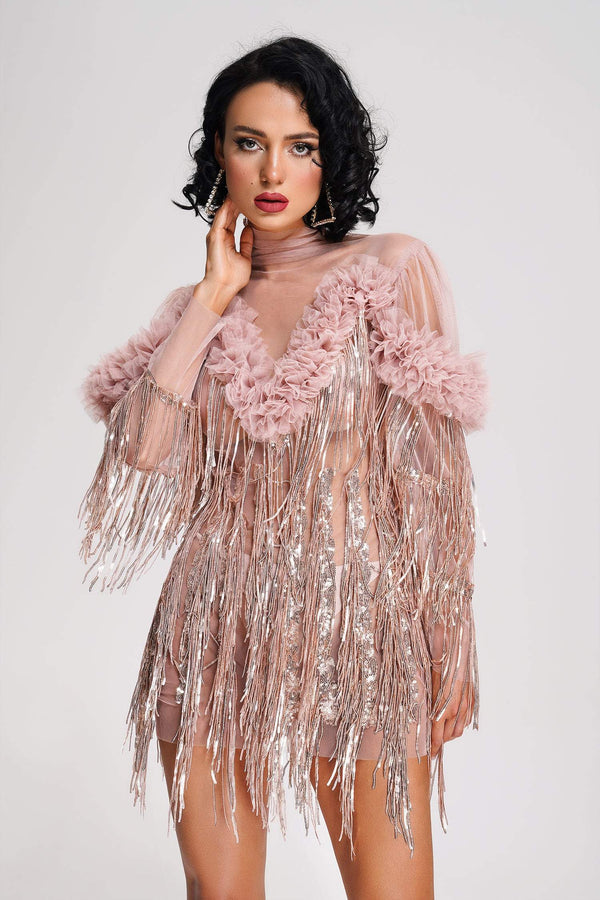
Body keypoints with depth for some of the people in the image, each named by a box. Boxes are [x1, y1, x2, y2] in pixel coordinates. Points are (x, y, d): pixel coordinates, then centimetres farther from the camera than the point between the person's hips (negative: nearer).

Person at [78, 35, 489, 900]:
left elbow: (436, 471, -2)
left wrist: (451, 638, -4)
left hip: (357, 622, -2)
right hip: (218, 626, 3)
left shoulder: (392, 268, 0)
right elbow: (139, 451, -8)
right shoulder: (196, 307, 9)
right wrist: (213, 300, -5)